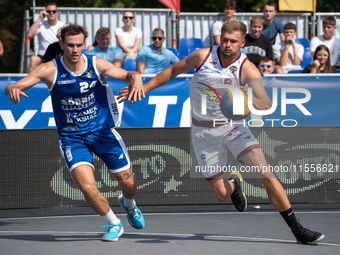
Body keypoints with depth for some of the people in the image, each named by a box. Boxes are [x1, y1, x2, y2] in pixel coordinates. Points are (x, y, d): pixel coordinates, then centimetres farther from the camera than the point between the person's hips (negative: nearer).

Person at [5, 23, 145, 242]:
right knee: (88, 187, -21)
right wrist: (12, 90, -41)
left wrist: (136, 79, -29)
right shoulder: (50, 70, -13)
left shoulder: (97, 64, -9)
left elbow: (127, 75, -5)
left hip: (103, 132, 2)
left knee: (128, 183, 6)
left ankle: (129, 204, 46)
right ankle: (114, 223, 8)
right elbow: (12, 87, -15)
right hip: (72, 138, -2)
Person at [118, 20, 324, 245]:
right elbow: (173, 71, 5)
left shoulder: (248, 70, -17)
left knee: (266, 175, -17)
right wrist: (143, 88, 4)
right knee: (222, 194, -2)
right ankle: (233, 183, 39)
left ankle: (297, 230, -4)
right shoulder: (203, 56, -12)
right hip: (204, 131, 1)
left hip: (233, 125, -1)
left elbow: (266, 104, -29)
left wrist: (249, 98, -50)